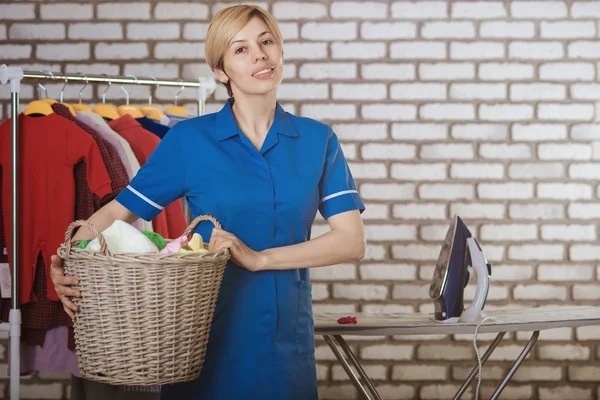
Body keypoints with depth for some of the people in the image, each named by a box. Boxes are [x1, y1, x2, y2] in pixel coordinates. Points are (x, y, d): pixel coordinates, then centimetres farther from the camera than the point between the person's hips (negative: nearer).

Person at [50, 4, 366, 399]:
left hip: (286, 341, 2)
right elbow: (120, 210, -4)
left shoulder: (318, 140, 2)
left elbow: (352, 241, -6)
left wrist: (260, 258, -17)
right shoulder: (189, 139, -2)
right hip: (208, 340, -1)